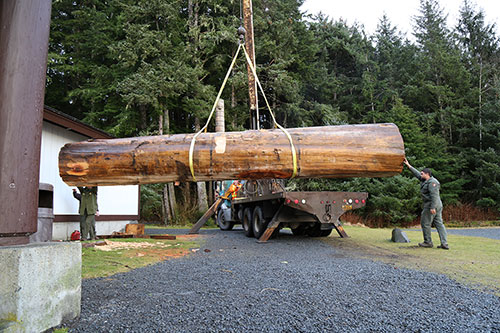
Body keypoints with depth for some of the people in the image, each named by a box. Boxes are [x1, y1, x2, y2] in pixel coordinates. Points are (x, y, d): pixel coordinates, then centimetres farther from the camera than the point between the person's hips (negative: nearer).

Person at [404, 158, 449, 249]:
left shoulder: (432, 182, -14)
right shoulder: (426, 181, 15)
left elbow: (434, 195, -22)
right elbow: (417, 173, 25)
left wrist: (432, 207, -27)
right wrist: (408, 165, 28)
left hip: (431, 206, -10)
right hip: (438, 206, 10)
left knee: (425, 223, 1)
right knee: (439, 223, 6)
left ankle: (428, 242, 9)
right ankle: (444, 244, 4)